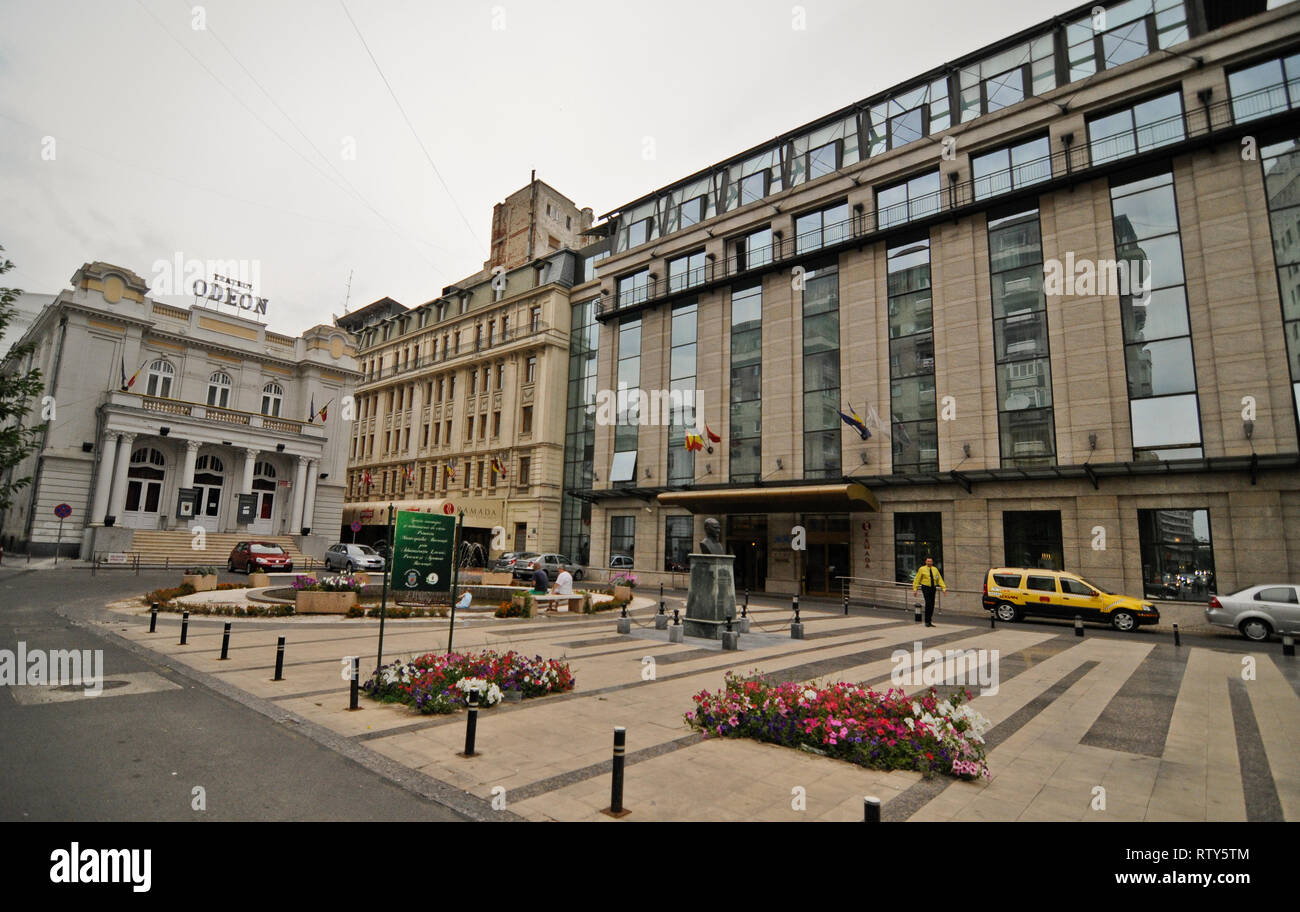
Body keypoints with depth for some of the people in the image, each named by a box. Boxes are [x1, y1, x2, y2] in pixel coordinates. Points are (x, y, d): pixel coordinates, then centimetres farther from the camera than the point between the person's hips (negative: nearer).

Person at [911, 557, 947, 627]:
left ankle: (929, 622, 16)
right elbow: (917, 579, 0)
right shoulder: (922, 569, -2)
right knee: (928, 603, -15)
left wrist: (944, 588, -2)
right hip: (925, 588, -4)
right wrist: (915, 589, -5)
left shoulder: (935, 569, 8)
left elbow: (940, 579, 8)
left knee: (932, 605, 5)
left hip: (933, 588, 4)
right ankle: (926, 622, -7)